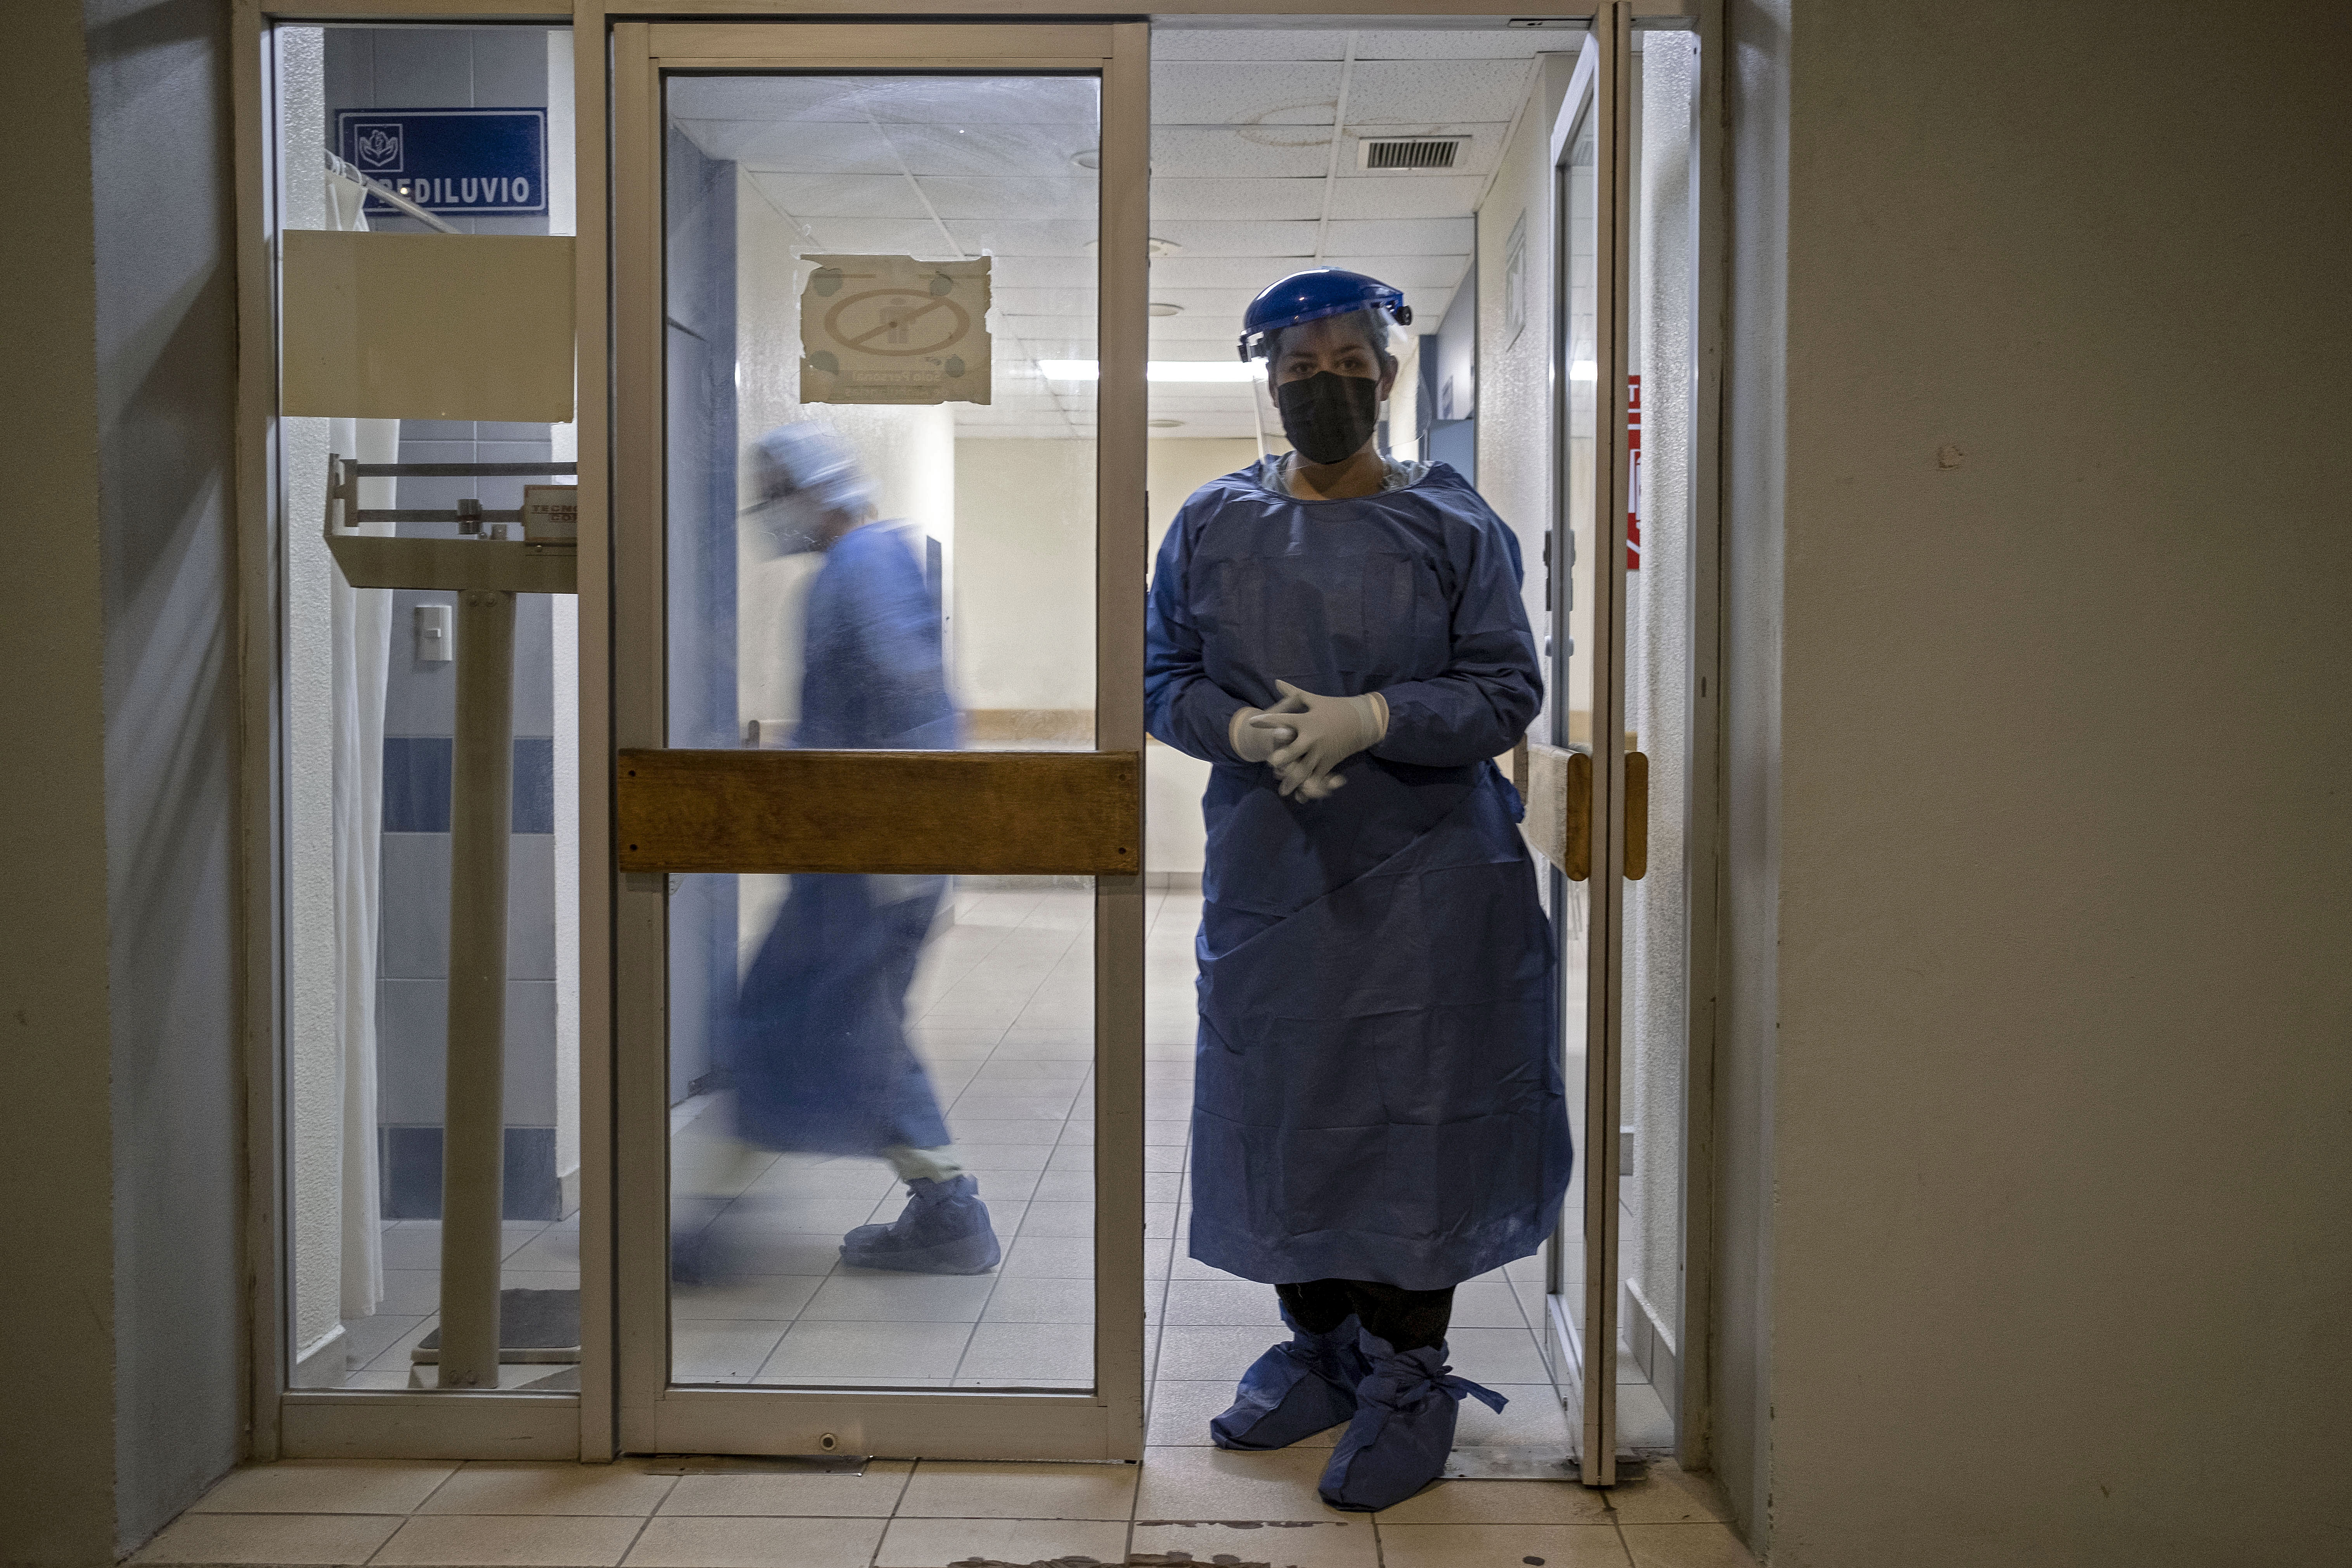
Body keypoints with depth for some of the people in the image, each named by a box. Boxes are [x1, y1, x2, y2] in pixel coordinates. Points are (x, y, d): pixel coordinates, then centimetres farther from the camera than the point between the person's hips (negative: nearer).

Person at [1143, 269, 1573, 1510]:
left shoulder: (1455, 526, 1)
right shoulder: (1211, 524, 8)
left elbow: (1508, 689, -3)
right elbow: (1164, 676, 8)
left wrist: (1369, 719, -18)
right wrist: (1247, 730, -13)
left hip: (1425, 880, -3)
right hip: (1267, 872, 3)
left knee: (1414, 1114, 0)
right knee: (1278, 1104, 9)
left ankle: (1409, 1375, 13)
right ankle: (1320, 1347, 27)